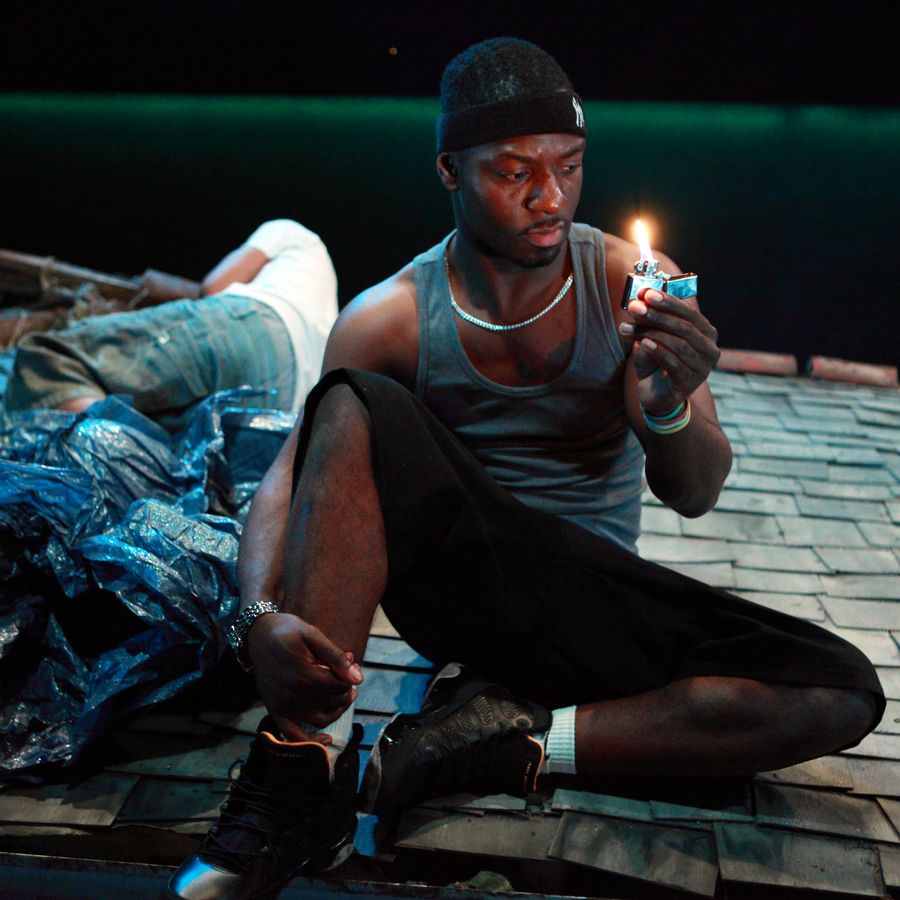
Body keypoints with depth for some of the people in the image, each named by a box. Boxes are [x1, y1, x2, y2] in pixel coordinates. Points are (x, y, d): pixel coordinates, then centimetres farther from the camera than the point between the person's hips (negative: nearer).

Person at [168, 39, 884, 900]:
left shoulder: (631, 284, -5)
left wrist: (667, 407, -31)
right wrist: (261, 615, -30)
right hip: (454, 575, -1)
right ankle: (301, 775, -27)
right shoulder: (390, 319, -6)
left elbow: (693, 495, -7)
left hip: (595, 601, 2)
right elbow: (286, 479, -9)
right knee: (355, 404, -29)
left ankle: (510, 740, -17)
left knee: (843, 692, -20)